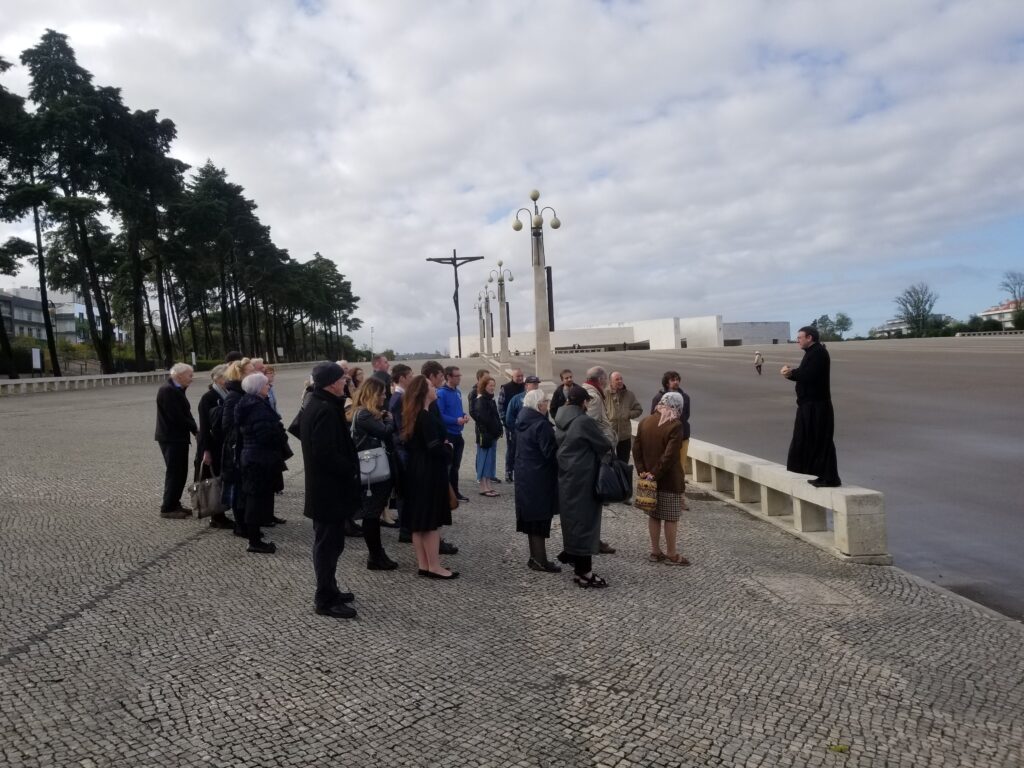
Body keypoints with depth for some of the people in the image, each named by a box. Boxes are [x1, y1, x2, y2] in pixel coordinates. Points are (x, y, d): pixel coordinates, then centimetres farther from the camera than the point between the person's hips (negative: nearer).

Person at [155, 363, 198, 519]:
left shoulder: (177, 390, 13)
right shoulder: (167, 390, -18)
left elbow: (183, 413, 10)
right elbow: (176, 417, -23)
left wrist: (194, 428, -5)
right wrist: (195, 429, -13)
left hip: (178, 437, 10)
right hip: (171, 439, -10)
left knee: (180, 472, 14)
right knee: (174, 473, -3)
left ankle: (174, 504, 24)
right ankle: (167, 508, 5)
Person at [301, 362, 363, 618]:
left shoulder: (315, 404, 11)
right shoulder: (326, 410, -22)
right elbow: (326, 453, -28)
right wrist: (351, 470, -14)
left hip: (321, 485, 11)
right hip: (329, 488, -11)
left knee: (326, 542, 18)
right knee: (330, 543, -2)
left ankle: (328, 590, 30)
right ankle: (325, 599, 7)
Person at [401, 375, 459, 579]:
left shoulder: (413, 416, 9)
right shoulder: (426, 417, -18)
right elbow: (435, 447, -24)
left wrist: (442, 448, 10)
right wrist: (447, 450, -4)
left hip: (416, 471, 9)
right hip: (430, 473, -9)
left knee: (419, 521, 11)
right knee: (431, 520, -3)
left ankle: (423, 564, 17)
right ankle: (434, 566, 2)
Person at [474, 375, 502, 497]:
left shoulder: (491, 400, 16)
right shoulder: (481, 400, -12)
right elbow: (482, 419, -19)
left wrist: (499, 430, 9)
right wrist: (485, 435, -23)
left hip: (492, 435, 9)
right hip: (485, 435, -9)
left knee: (491, 460, 11)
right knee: (484, 460, -4)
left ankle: (488, 486, 17)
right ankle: (483, 488, 0)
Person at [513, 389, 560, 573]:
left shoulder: (522, 421, 7)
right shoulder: (541, 425, -21)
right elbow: (551, 452, -22)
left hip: (524, 476, 9)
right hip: (540, 478, -9)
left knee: (532, 517, 15)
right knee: (540, 518, 0)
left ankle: (535, 557, 24)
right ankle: (540, 560, 6)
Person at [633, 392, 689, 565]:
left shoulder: (645, 422, 2)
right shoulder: (675, 426, -17)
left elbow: (636, 449, 2)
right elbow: (670, 455, -22)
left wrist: (642, 471, 1)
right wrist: (656, 474, -15)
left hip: (650, 478, 6)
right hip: (670, 480, -6)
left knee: (653, 515, 15)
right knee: (671, 518, 5)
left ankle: (655, 552, 23)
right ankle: (671, 555, 14)